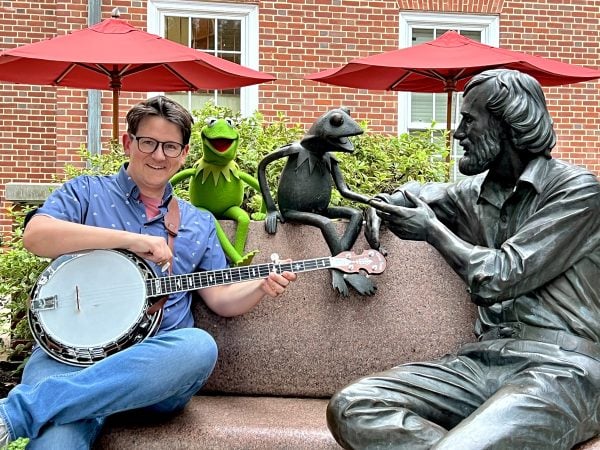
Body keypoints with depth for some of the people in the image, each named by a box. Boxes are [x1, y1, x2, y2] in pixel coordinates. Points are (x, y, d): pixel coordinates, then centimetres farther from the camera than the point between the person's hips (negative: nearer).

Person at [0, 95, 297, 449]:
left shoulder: (200, 223, 21)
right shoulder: (86, 192, 13)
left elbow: (221, 298, 18)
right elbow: (35, 236, -6)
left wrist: (263, 286, -4)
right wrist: (130, 239, -12)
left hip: (156, 359, 6)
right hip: (72, 353, -5)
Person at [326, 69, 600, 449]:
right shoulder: (478, 192, 17)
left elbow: (498, 277, -13)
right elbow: (419, 193, 39)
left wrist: (432, 229, 0)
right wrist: (383, 204, 16)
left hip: (560, 367, -6)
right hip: (484, 360, 7)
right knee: (351, 408, -18)